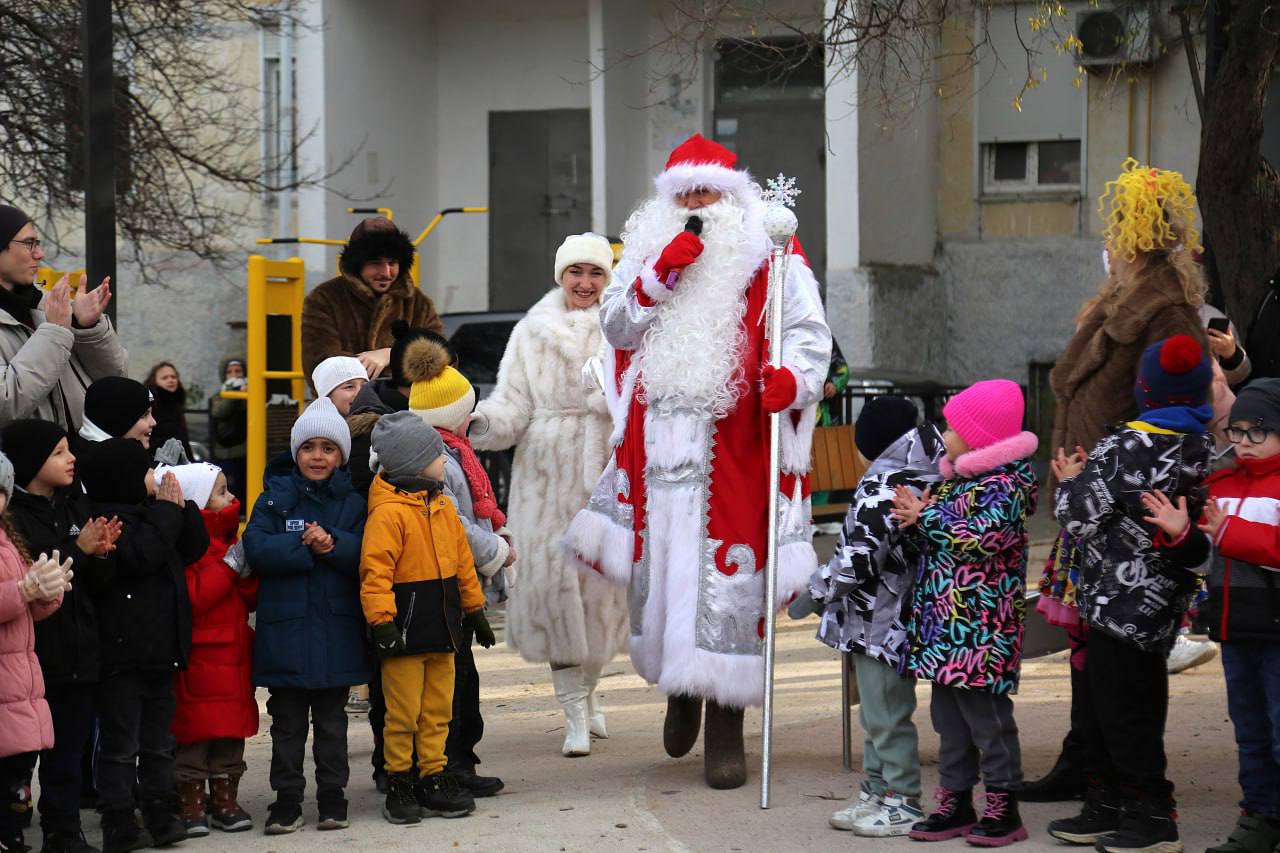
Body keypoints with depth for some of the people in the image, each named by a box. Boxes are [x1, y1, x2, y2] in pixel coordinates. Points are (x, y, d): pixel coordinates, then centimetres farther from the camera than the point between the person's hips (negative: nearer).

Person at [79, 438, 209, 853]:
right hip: (122, 652, -9)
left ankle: (162, 816, 21)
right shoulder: (106, 518, -13)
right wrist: (166, 511, -15)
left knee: (159, 744, 14)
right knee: (121, 745, -3)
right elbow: (142, 555, -26)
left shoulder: (148, 512, 15)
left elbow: (194, 547, 14)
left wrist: (182, 506, 1)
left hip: (160, 650, 9)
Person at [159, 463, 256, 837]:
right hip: (198, 660, -8)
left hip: (233, 657, 8)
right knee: (193, 734, -2)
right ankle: (191, 805, 5)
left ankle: (225, 801, 20)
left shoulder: (228, 541, 16)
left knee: (232, 731, 11)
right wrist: (228, 568, -19)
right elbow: (190, 599, -25)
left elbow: (250, 599, 15)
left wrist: (248, 573, -5)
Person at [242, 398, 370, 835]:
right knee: (287, 720, 5)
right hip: (285, 627, -1)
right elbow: (256, 548, -11)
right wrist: (308, 547, -19)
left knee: (331, 717, 10)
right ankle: (287, 798, 11)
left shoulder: (353, 500, 5)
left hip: (337, 626, 1)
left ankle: (332, 795, 17)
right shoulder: (275, 496, 3)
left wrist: (332, 544, -24)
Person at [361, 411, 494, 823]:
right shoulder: (388, 512, -15)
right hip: (406, 629, -8)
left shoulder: (442, 506, 11)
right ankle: (399, 785, 10)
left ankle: (434, 779, 20)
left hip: (442, 627, 8)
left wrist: (474, 609, 21)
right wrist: (383, 624, -23)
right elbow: (375, 572, -19)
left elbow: (462, 561, 20)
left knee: (438, 711, 12)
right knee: (402, 714, 0)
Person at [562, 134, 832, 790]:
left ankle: (726, 728, -1)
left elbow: (809, 333, -3)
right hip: (658, 449, 4)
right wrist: (660, 276, -8)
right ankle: (680, 691, 32)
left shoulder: (770, 260, 3)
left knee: (728, 579, -7)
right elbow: (616, 327, 6)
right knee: (658, 572, 9)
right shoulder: (647, 252, 16)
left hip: (732, 451, -4)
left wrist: (793, 377, -24)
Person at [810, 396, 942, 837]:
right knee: (876, 714, 19)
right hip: (896, 618, 10)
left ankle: (903, 804, 3)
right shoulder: (924, 479, 9)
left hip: (878, 620, -10)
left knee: (886, 714, -2)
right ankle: (878, 793, 28)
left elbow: (858, 559, -23)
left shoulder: (882, 486, -20)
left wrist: (819, 588, -7)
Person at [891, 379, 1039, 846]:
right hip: (943, 623, 9)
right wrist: (917, 522, -1)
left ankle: (1003, 807, 4)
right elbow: (936, 542, 21)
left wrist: (926, 518, -17)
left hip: (980, 628, -9)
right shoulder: (954, 480, 16)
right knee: (948, 714, 13)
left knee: (986, 714, -3)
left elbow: (983, 536, -26)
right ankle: (955, 802, 21)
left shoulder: (1004, 486, -13)